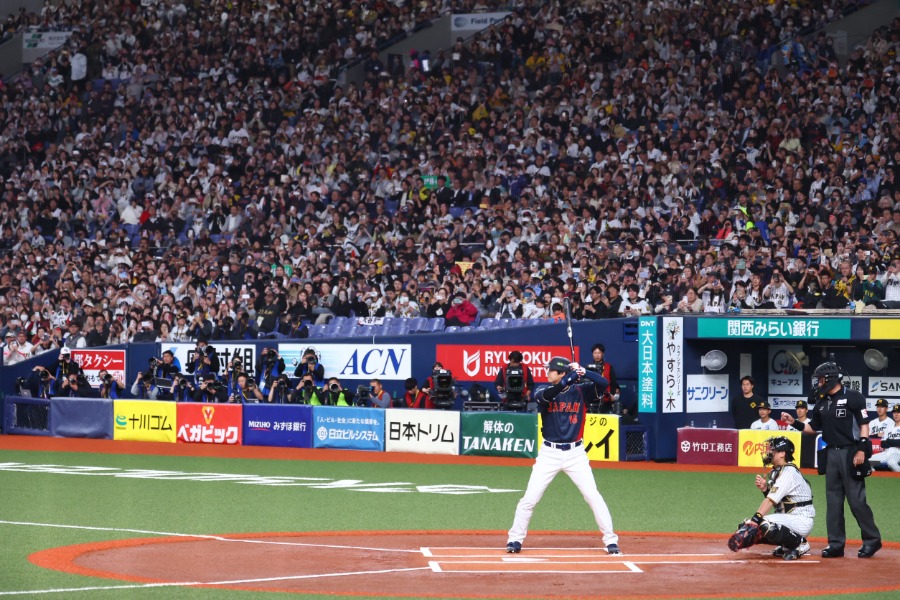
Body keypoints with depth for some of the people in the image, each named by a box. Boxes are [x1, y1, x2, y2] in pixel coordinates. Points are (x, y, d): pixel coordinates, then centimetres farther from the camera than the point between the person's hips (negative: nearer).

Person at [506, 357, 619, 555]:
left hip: (575, 453, -1)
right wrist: (573, 376, -30)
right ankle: (515, 539, 11)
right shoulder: (542, 393, -1)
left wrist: (583, 371, -27)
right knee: (529, 498, -2)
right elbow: (548, 394, -25)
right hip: (549, 454, 1)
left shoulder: (580, 390, -1)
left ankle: (610, 540, 2)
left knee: (593, 496, -6)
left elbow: (604, 383, -14)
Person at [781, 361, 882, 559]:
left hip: (850, 452, -7)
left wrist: (862, 449, -18)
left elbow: (864, 423, -9)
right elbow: (813, 428, 21)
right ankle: (836, 544, 10)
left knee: (856, 499, -8)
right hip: (831, 453, 7)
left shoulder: (852, 397, -6)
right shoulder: (822, 402, 14)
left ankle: (872, 540, 2)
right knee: (833, 500, 6)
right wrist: (794, 423, 7)